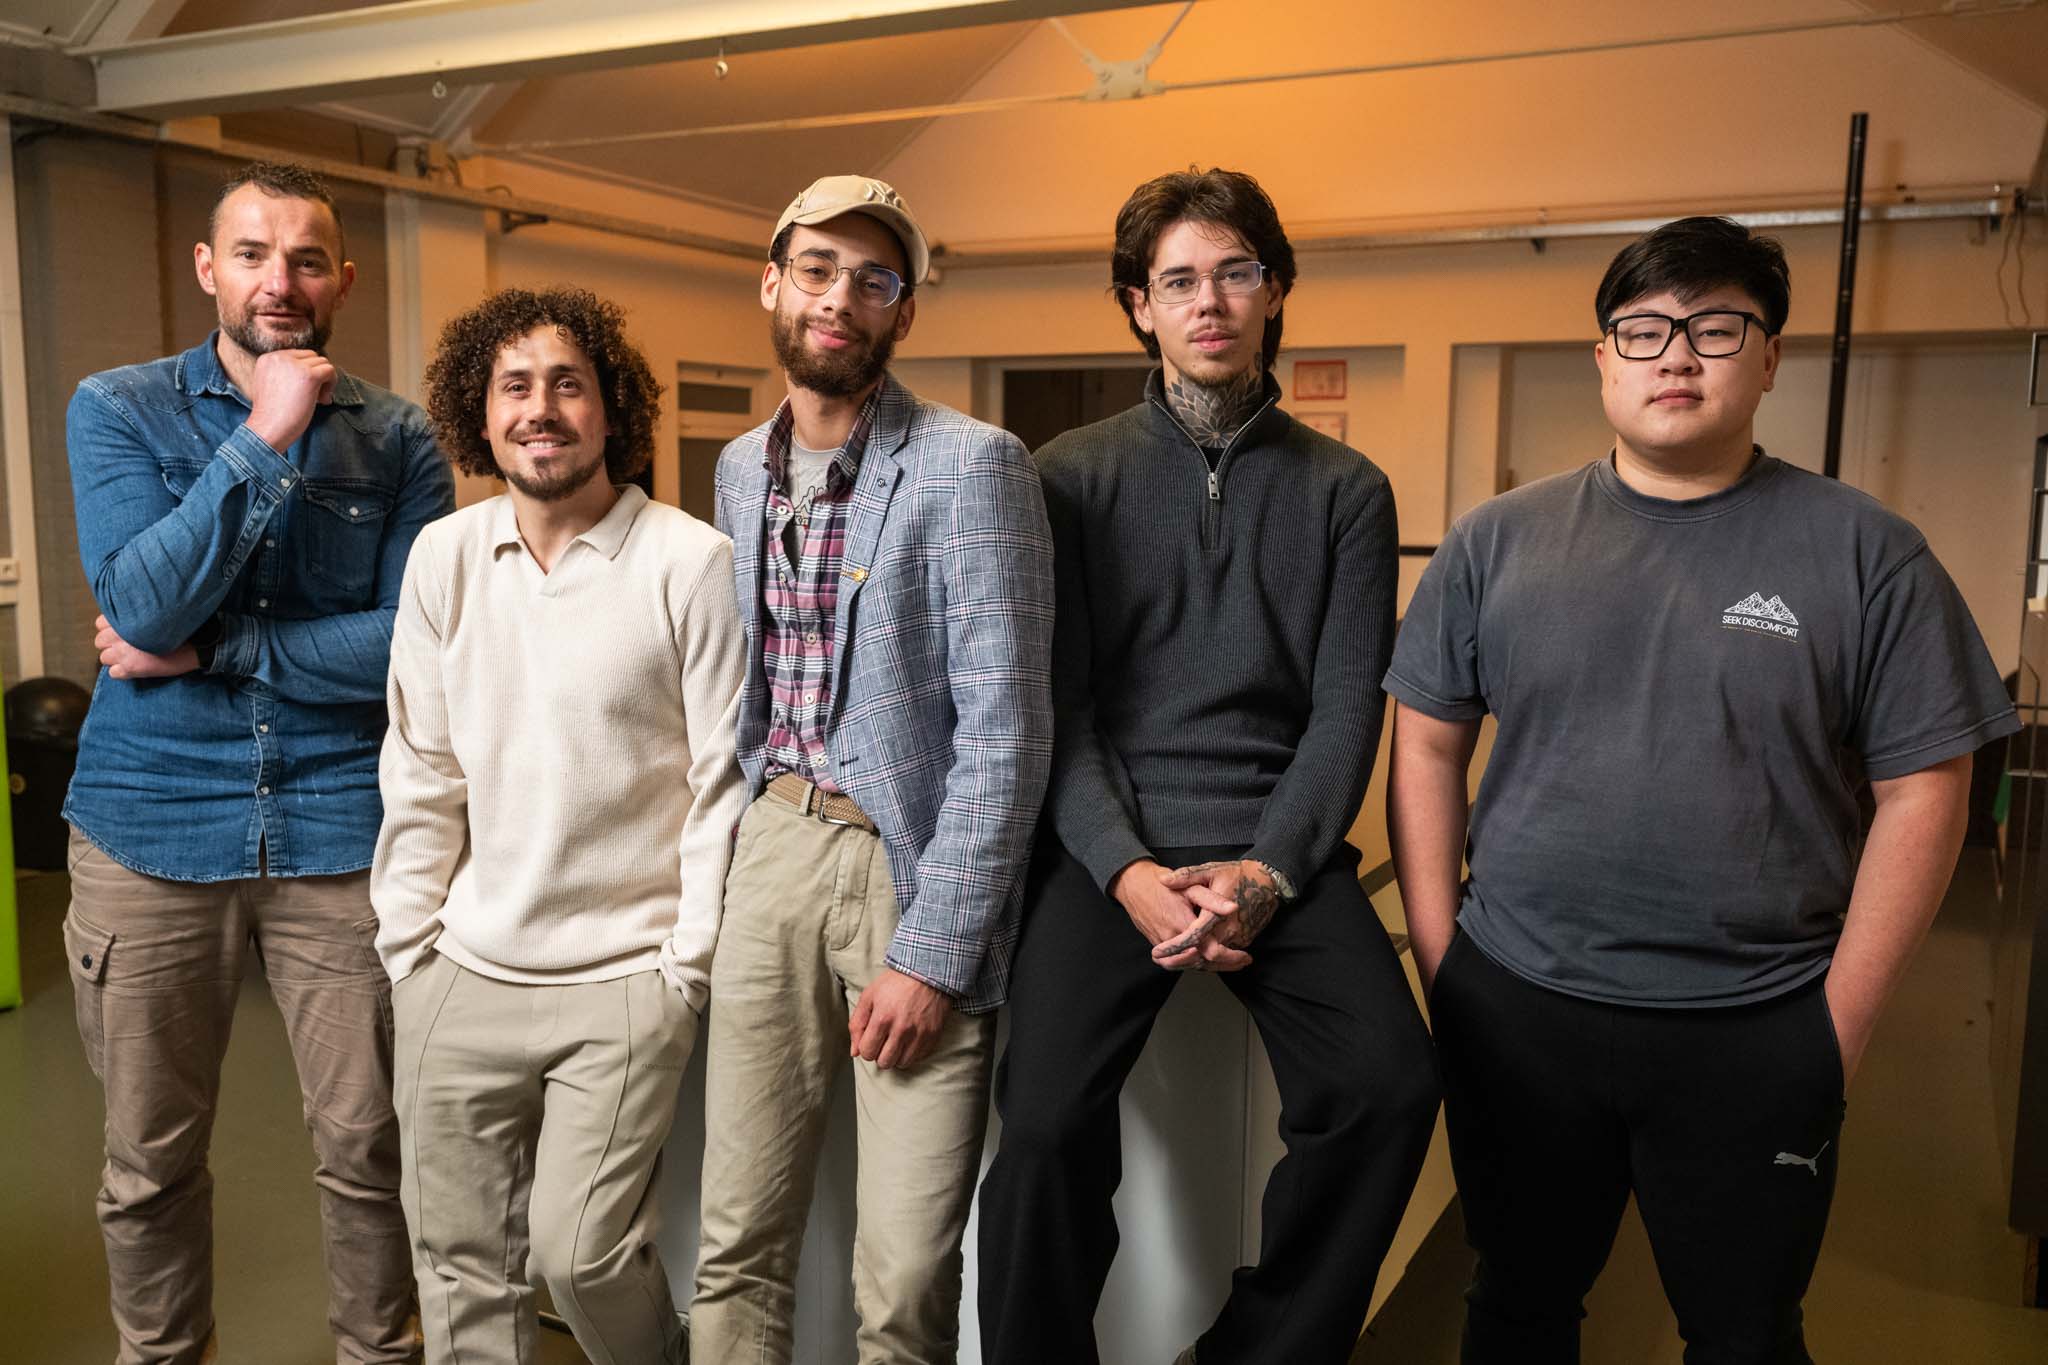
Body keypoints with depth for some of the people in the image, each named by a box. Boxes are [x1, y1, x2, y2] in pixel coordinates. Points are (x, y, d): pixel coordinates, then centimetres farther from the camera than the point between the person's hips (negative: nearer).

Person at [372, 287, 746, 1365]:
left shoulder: (691, 562, -10)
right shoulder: (442, 558, 3)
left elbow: (723, 781, -7)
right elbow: (420, 771, 8)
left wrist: (685, 968, -7)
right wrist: (409, 948, 7)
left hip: (625, 980, -4)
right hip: (462, 976, 4)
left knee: (576, 1251, -3)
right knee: (460, 1268, 11)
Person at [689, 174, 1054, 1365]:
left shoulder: (973, 466, -10)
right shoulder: (742, 467, 11)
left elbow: (1005, 730, -13)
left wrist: (932, 955, -14)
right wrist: (733, 853, 10)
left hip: (913, 862, -5)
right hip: (773, 854, 5)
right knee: (737, 1246, 12)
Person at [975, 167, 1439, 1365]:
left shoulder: (1345, 492, 10)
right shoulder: (1075, 477, 7)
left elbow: (1347, 710, 3)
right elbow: (1057, 704, 0)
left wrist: (1267, 871, -12)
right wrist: (1127, 869, -14)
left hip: (1281, 847, 2)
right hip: (1111, 845, -1)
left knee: (1391, 1086, -20)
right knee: (1048, 1117, -21)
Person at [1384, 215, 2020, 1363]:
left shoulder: (1865, 553, -3)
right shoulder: (1500, 540, 1)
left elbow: (1922, 794, -3)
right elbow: (1428, 747, 4)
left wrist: (1838, 1030, -5)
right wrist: (1440, 956, 0)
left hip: (1754, 1038, -1)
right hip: (1515, 1009, 2)